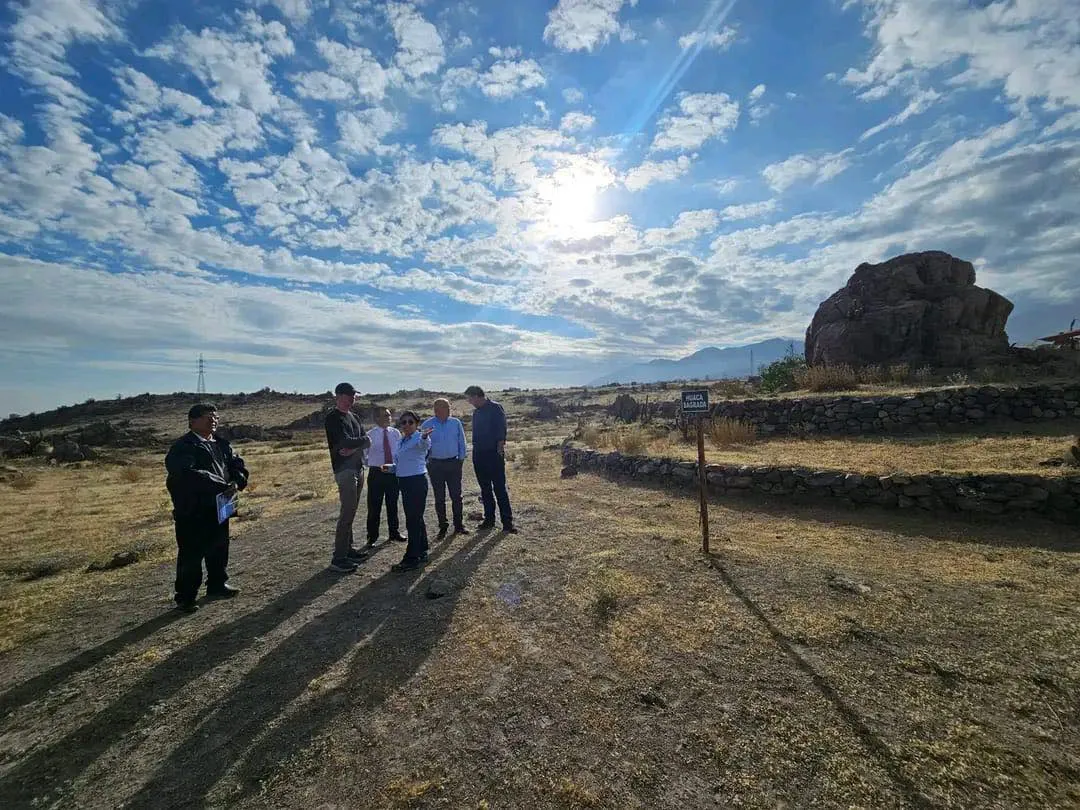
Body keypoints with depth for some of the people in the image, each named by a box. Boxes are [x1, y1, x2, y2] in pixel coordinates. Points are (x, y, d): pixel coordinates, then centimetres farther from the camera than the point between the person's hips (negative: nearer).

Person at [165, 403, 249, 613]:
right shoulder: (183, 447, -13)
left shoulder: (221, 445, 11)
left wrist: (237, 483, -16)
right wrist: (223, 487, -30)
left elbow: (238, 465, 6)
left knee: (219, 549, 18)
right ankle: (185, 597, 16)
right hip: (191, 511, -7)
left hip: (219, 508, 7)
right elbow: (188, 474, -27)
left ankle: (217, 585, 34)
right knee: (190, 555, 2)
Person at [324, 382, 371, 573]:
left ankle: (348, 548, 22)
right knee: (347, 513, -10)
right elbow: (345, 442, -20)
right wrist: (362, 440, -4)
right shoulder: (333, 418, -8)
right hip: (344, 469, -8)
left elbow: (367, 441, 6)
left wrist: (354, 448, -13)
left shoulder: (354, 417, 16)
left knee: (351, 511, 13)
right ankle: (338, 558, -5)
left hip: (358, 467, 8)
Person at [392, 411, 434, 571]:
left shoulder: (419, 438, -11)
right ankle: (422, 553, 28)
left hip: (417, 481, -9)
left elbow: (425, 444, -37)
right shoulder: (401, 442, 13)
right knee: (416, 519, 16)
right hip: (404, 482, 9)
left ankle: (411, 558, 4)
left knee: (413, 520, -5)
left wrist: (424, 437, -59)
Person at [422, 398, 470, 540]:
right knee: (439, 498, 6)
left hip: (453, 463, 1)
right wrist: (426, 463, 0)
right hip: (435, 465, -1)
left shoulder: (456, 423, 2)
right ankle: (443, 526, 17)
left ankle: (459, 525, 14)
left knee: (456, 496, 3)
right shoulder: (427, 425, -3)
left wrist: (461, 459, 4)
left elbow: (461, 442, 9)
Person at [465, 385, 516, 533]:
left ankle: (507, 522, -1)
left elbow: (501, 430, -13)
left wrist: (500, 448, -18)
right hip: (479, 454, 8)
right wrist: (475, 449, 14)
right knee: (485, 489, 13)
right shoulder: (476, 411, 14)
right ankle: (489, 519, 23)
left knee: (500, 488, -6)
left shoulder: (495, 408, -9)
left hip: (494, 454, -8)